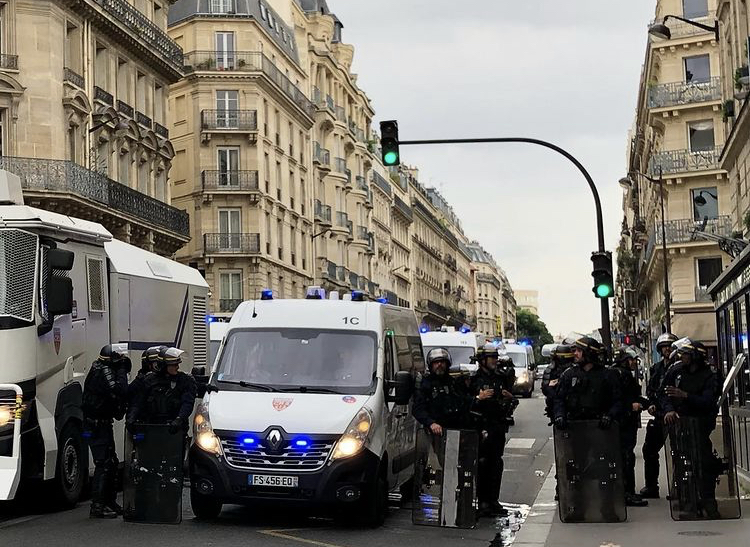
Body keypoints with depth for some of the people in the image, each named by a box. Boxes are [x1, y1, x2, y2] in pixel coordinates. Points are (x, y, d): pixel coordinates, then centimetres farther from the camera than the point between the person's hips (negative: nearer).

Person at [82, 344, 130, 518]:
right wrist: (122, 371, -18)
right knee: (103, 465, -11)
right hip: (97, 425, -11)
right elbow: (119, 391, -29)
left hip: (102, 424, 11)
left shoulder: (101, 369, 16)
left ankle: (110, 503, 25)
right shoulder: (104, 371, -16)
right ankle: (97, 507, -10)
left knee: (111, 463, 16)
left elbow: (121, 392, 15)